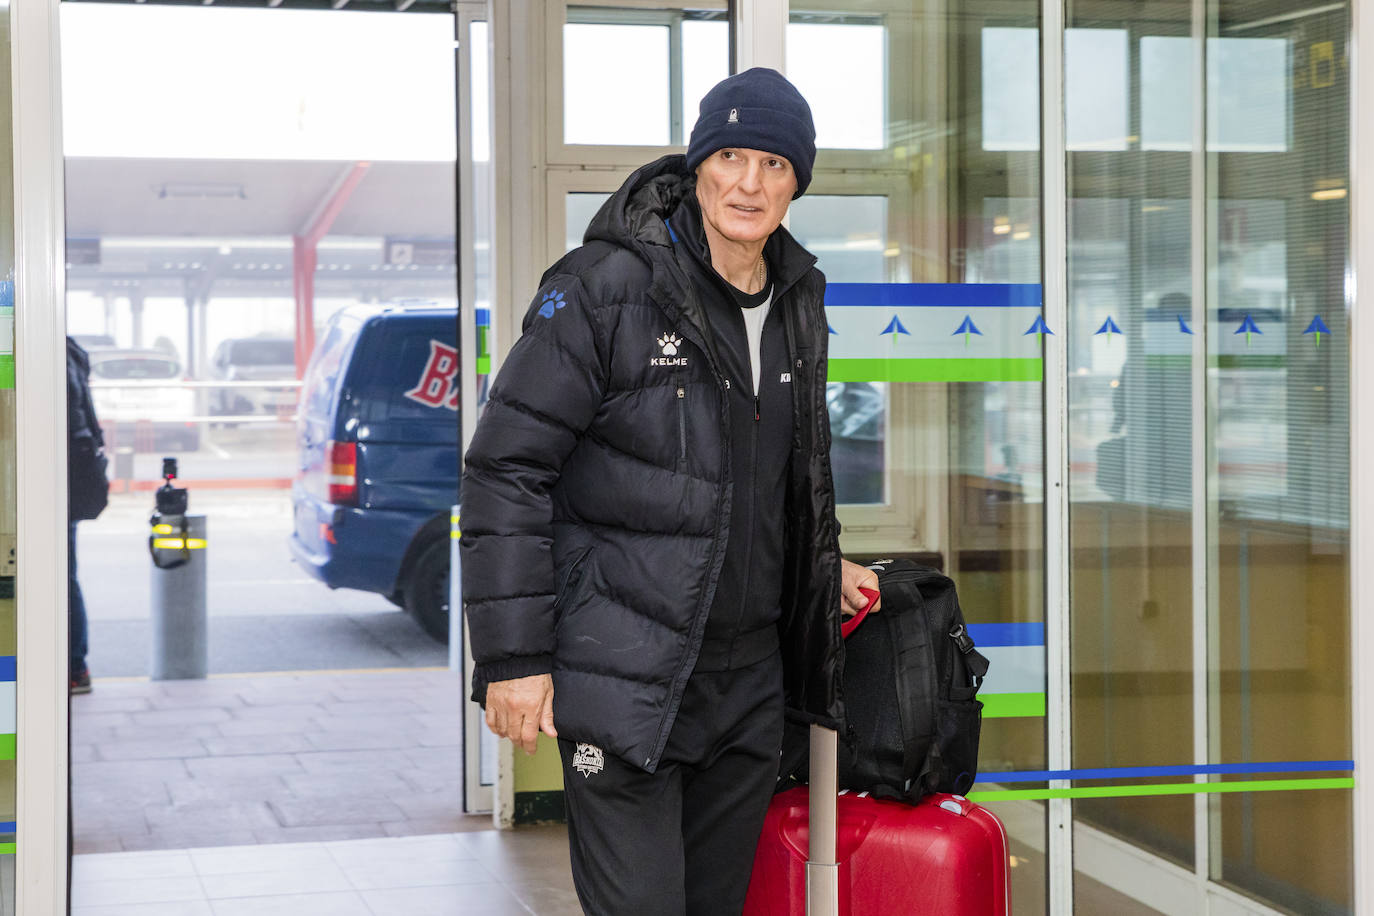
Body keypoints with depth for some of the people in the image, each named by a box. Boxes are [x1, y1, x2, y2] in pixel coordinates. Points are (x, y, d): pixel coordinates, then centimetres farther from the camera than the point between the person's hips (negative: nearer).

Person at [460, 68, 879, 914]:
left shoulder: (797, 303, 9)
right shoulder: (604, 289, -13)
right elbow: (507, 469, -13)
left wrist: (821, 565, 23)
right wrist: (514, 656, -16)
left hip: (750, 681, 7)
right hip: (625, 678, -7)